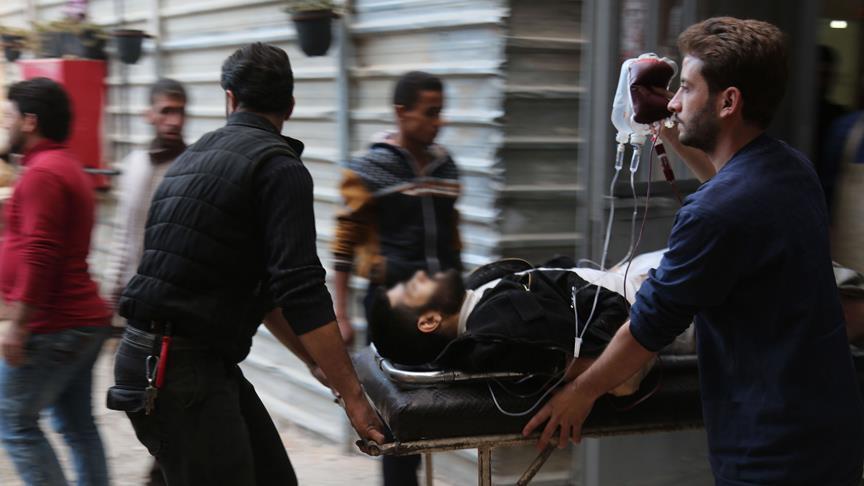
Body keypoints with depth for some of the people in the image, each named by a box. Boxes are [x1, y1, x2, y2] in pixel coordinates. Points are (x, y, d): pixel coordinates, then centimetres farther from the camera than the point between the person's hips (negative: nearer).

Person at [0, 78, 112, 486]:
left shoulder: (42, 173, -15)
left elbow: (39, 256, -22)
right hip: (84, 321, 10)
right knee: (76, 423, 13)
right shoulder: (67, 166, 17)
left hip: (54, 329, -10)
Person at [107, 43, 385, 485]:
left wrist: (320, 359, 28)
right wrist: (352, 394, -14)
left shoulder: (195, 156, 17)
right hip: (182, 369, -8)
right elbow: (301, 291, -19)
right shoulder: (280, 167, -10)